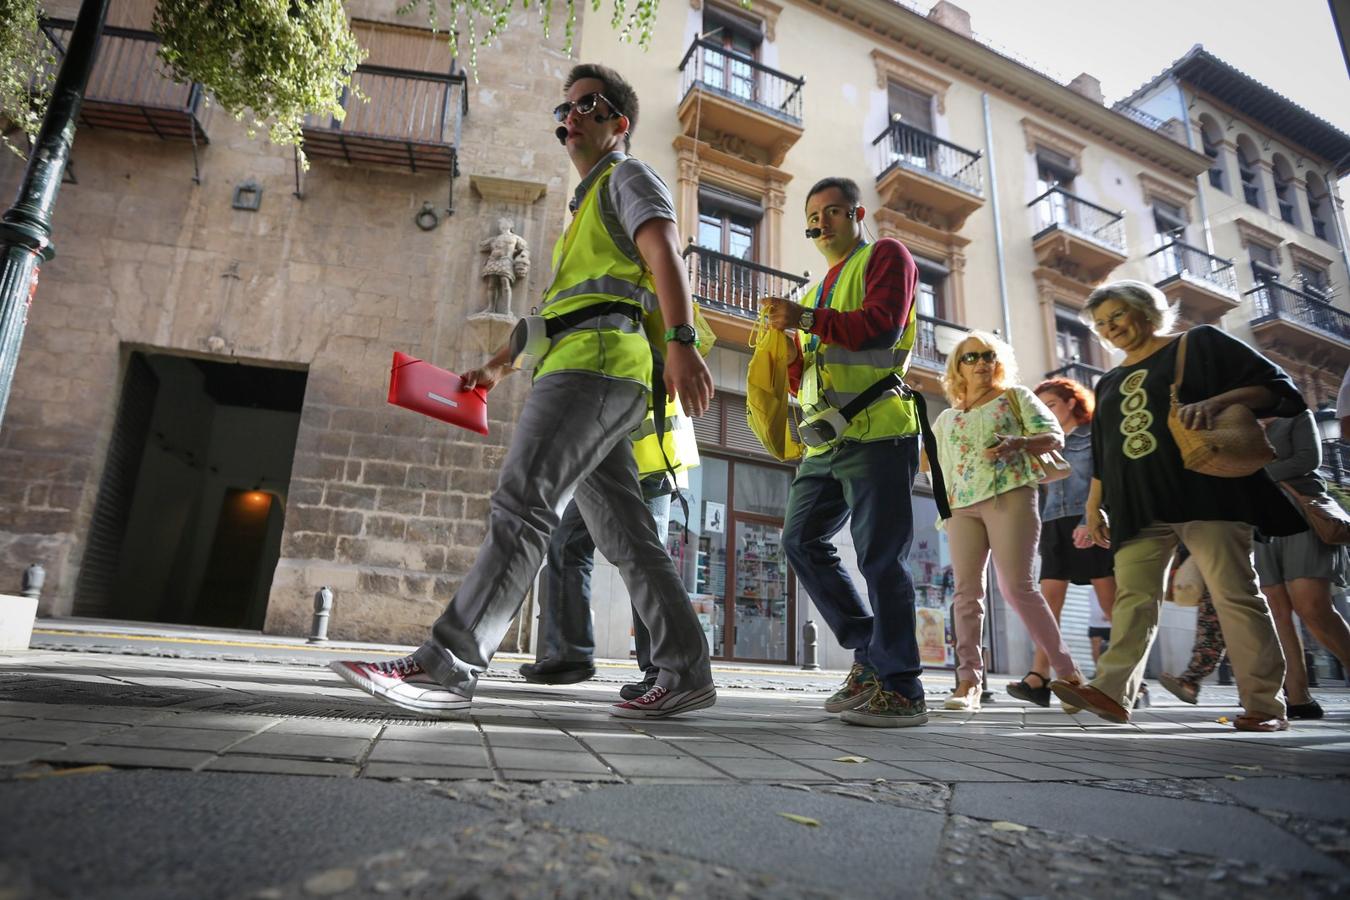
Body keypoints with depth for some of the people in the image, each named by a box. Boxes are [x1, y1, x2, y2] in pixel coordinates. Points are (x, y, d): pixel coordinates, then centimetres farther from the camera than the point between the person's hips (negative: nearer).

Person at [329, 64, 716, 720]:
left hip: (594, 361, -9)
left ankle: (447, 665, -18)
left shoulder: (628, 177, 10)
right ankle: (686, 673, 4)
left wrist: (681, 342, -28)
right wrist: (498, 364, 36)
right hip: (587, 374, 9)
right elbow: (560, 303, 39)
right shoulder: (588, 204, 37)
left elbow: (665, 250, -11)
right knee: (625, 534, 2)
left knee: (520, 505, -18)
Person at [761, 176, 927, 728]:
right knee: (801, 539, 3)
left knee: (879, 558, -9)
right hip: (827, 440, 8)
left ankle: (900, 689, 1)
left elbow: (882, 326, -14)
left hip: (877, 433, -8)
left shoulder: (885, 256, 7)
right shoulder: (821, 288, 29)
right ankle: (871, 655, 14)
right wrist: (788, 353, 5)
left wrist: (807, 320, -20)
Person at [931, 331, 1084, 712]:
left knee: (1017, 587, -13)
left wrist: (1019, 442, -15)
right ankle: (968, 680, -4)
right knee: (966, 590, -5)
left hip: (1009, 496, -4)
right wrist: (944, 510, 12)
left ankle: (1067, 671, 0)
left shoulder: (1015, 396, 14)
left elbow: (1055, 436, 4)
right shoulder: (945, 419, 22)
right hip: (962, 506, 4)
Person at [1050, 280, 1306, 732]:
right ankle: (1112, 691, -10)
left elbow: (1273, 385, -1)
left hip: (1204, 488, -5)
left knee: (1234, 593, -5)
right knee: (1133, 595, -4)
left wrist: (1215, 402, -18)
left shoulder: (1198, 344, 9)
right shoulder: (1108, 384, 24)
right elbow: (1102, 456, 24)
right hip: (1139, 506, 5)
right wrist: (1094, 506, 18)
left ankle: (1263, 704, 2)